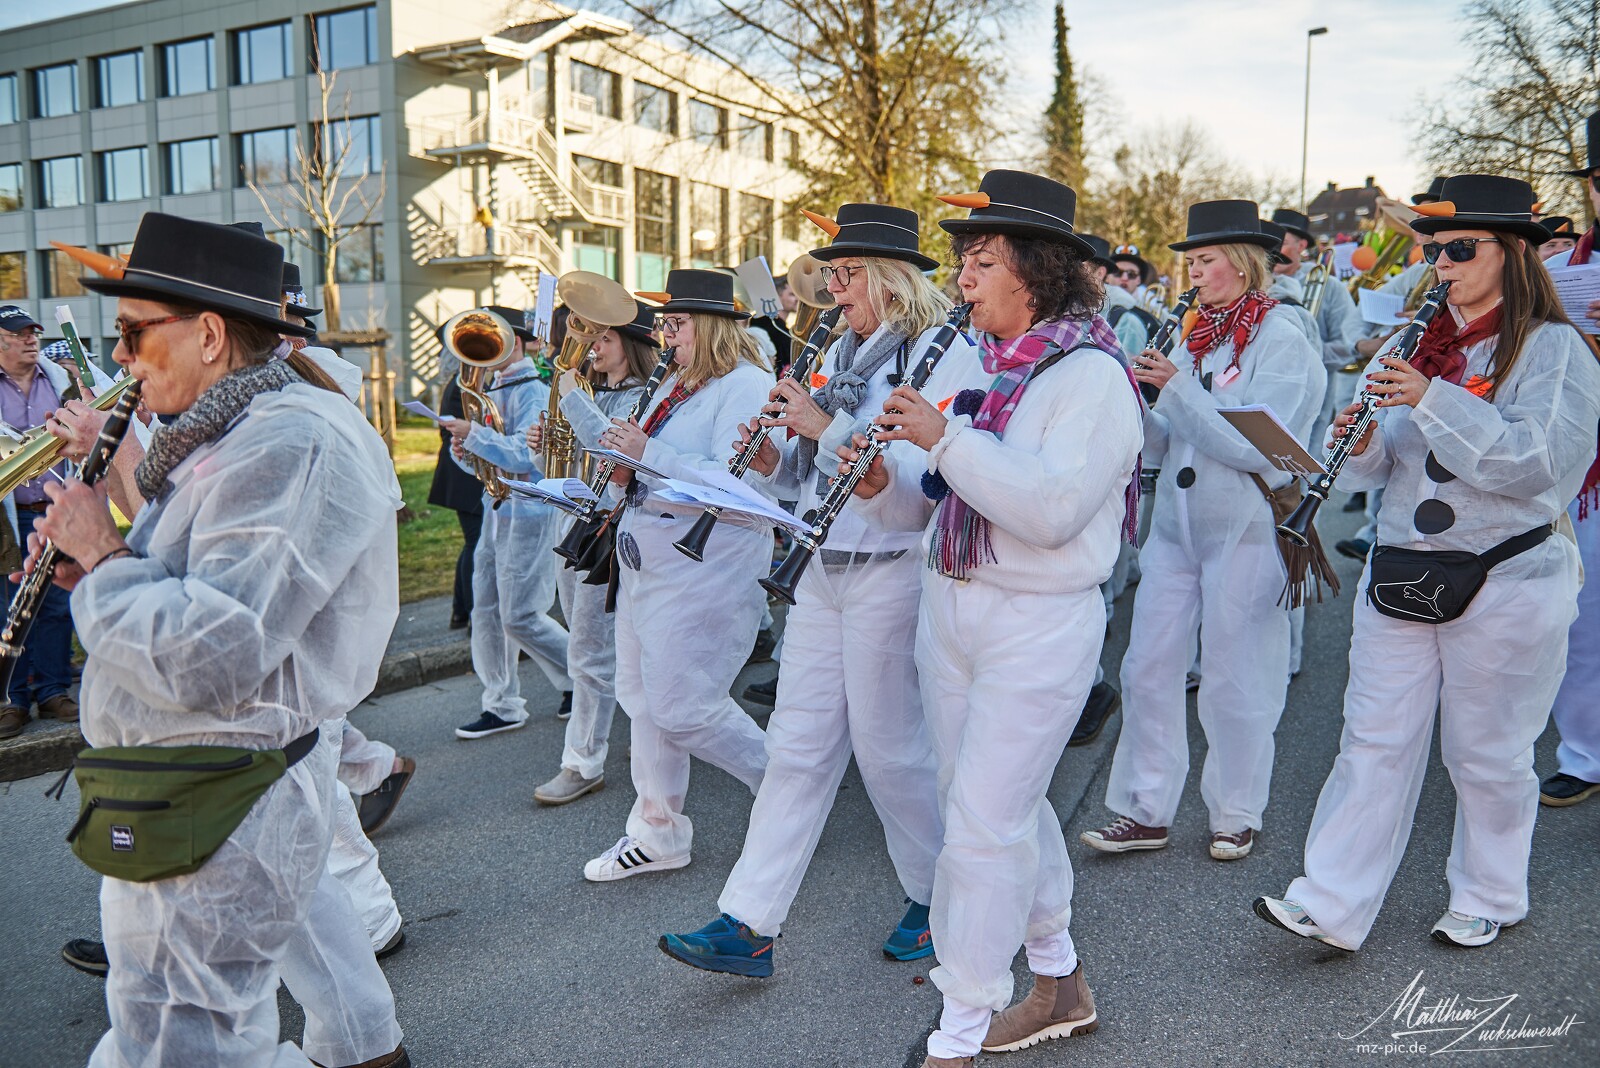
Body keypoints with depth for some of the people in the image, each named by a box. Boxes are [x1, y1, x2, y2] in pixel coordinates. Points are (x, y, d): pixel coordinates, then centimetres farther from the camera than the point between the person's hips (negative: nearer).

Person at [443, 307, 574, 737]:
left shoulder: (533, 389, -13)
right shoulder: (490, 387, 14)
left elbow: (527, 456, -23)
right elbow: (482, 454, 17)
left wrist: (474, 434, -26)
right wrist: (463, 449, -5)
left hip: (528, 512, -9)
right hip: (496, 508, 9)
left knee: (520, 616, -6)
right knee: (487, 612, 8)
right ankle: (502, 706, 17)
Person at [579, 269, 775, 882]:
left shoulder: (747, 386, -12)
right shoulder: (676, 385, 17)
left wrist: (650, 453, -25)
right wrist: (624, 464, 1)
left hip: (706, 571, -10)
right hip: (646, 561, 10)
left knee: (681, 707, -8)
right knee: (642, 698, 12)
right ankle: (656, 832, 26)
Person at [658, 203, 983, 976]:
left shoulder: (946, 354, -10)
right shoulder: (840, 356, 15)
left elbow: (927, 471, -22)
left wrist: (829, 426, -21)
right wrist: (772, 460, -3)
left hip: (893, 572, -7)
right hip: (824, 571, 8)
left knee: (888, 746, 4)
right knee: (797, 745, 7)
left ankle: (938, 898, 28)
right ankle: (749, 926, 13)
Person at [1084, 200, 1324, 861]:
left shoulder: (1283, 344, -7)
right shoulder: (1195, 340, 12)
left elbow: (1256, 446, -19)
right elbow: (1160, 446, 10)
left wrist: (1178, 386, -22)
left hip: (1245, 533, -6)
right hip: (1176, 526, 6)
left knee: (1232, 683, 4)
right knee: (1147, 669, 5)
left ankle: (1237, 817, 23)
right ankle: (1145, 812, 16)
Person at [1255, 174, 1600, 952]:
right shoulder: (1417, 342, 10)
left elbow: (1534, 463, -21)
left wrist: (1431, 400, -26)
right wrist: (1363, 442, -11)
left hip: (1505, 583, -4)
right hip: (1400, 574, 5)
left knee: (1487, 755, 9)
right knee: (1374, 741, 4)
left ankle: (1488, 900, 30)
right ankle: (1330, 906, 9)